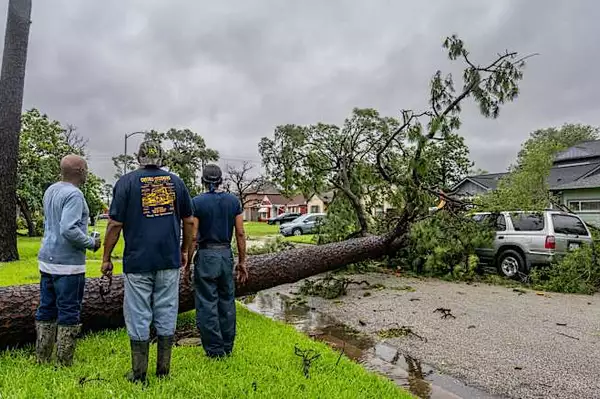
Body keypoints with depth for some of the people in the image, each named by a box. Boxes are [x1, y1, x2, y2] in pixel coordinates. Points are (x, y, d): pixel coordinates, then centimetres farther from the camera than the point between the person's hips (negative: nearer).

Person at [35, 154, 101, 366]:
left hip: (47, 260, 9)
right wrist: (91, 243, -13)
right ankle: (64, 363, 9)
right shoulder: (73, 194, -18)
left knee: (46, 310, 15)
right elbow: (69, 229, -27)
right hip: (67, 264, -9)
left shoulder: (50, 190, 11)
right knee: (68, 314, 1)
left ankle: (42, 359, 24)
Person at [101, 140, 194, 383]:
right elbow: (189, 221, 8)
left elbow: (115, 224, -6)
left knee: (138, 317, 8)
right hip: (169, 260, 3)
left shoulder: (127, 182, -2)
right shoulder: (175, 181, 6)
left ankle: (139, 374, 18)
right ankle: (163, 370, 22)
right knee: (166, 314, 11)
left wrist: (106, 258, 3)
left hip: (138, 261, -2)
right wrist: (184, 251, 18)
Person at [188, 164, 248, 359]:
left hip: (206, 255, -4)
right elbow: (240, 234, 1)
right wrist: (242, 261, 8)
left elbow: (193, 237, -9)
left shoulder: (197, 202, -6)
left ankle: (214, 349, 11)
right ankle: (227, 347, 24)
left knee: (207, 304, 5)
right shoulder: (233, 201, 3)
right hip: (226, 255, 4)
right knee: (227, 302, 14)